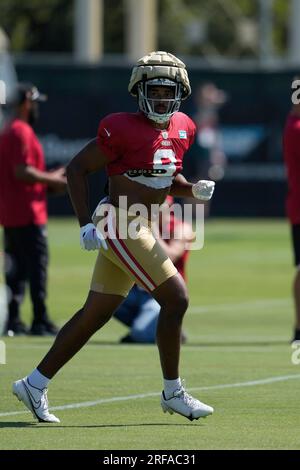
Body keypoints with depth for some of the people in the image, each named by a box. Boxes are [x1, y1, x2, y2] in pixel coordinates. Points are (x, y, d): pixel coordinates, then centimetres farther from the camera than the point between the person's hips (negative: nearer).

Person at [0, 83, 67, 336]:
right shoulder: (22, 132, -14)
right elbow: (22, 172, -22)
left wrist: (49, 178, 17)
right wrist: (52, 179, -10)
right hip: (27, 214, -10)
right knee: (37, 265, -7)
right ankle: (40, 322, -8)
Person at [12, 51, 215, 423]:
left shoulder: (182, 128, 10)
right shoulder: (123, 129, -14)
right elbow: (76, 169, -9)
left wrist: (194, 190, 2)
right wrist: (85, 223, -14)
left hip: (139, 230, 9)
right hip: (121, 227, -9)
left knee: (95, 314, 11)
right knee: (175, 299, -10)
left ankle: (35, 385, 18)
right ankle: (172, 393, 1)